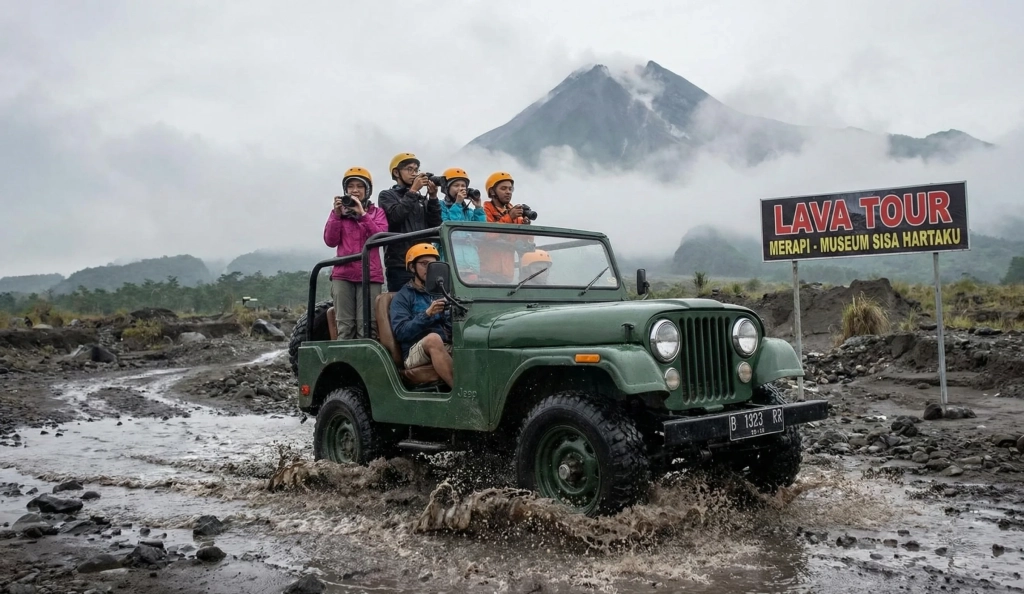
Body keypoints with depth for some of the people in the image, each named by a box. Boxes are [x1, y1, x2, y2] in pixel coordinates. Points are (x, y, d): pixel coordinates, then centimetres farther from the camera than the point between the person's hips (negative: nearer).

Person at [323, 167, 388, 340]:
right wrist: (337, 215, -7)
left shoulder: (377, 212, 13)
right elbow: (330, 241, 4)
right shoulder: (339, 211, 15)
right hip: (343, 275, 1)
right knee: (344, 325, -5)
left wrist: (363, 214, -11)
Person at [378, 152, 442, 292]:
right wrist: (413, 191, -9)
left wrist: (433, 197, 1)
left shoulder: (422, 199, 21)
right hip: (399, 265, -4)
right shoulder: (387, 195, 8)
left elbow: (435, 225, 10)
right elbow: (395, 216, -11)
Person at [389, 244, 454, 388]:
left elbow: (451, 327, 12)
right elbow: (400, 332, -8)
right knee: (433, 338, -36)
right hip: (415, 352, -5)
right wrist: (427, 314, -19)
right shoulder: (402, 298, 7)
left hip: (447, 349, 5)